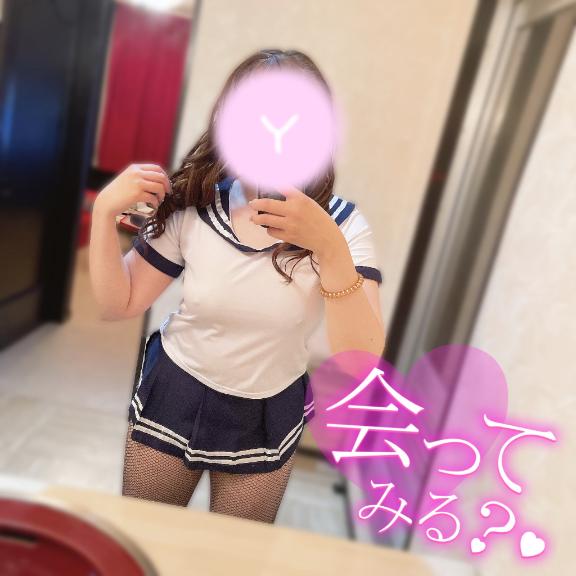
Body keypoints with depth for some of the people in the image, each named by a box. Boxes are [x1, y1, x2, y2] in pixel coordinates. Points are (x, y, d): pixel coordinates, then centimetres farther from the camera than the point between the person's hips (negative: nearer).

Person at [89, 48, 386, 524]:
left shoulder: (342, 224, -18)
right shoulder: (191, 207, -14)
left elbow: (362, 359, -26)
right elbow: (118, 305, -6)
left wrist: (330, 248, -39)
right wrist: (105, 211, -19)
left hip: (266, 418, -1)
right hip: (172, 396, 2)